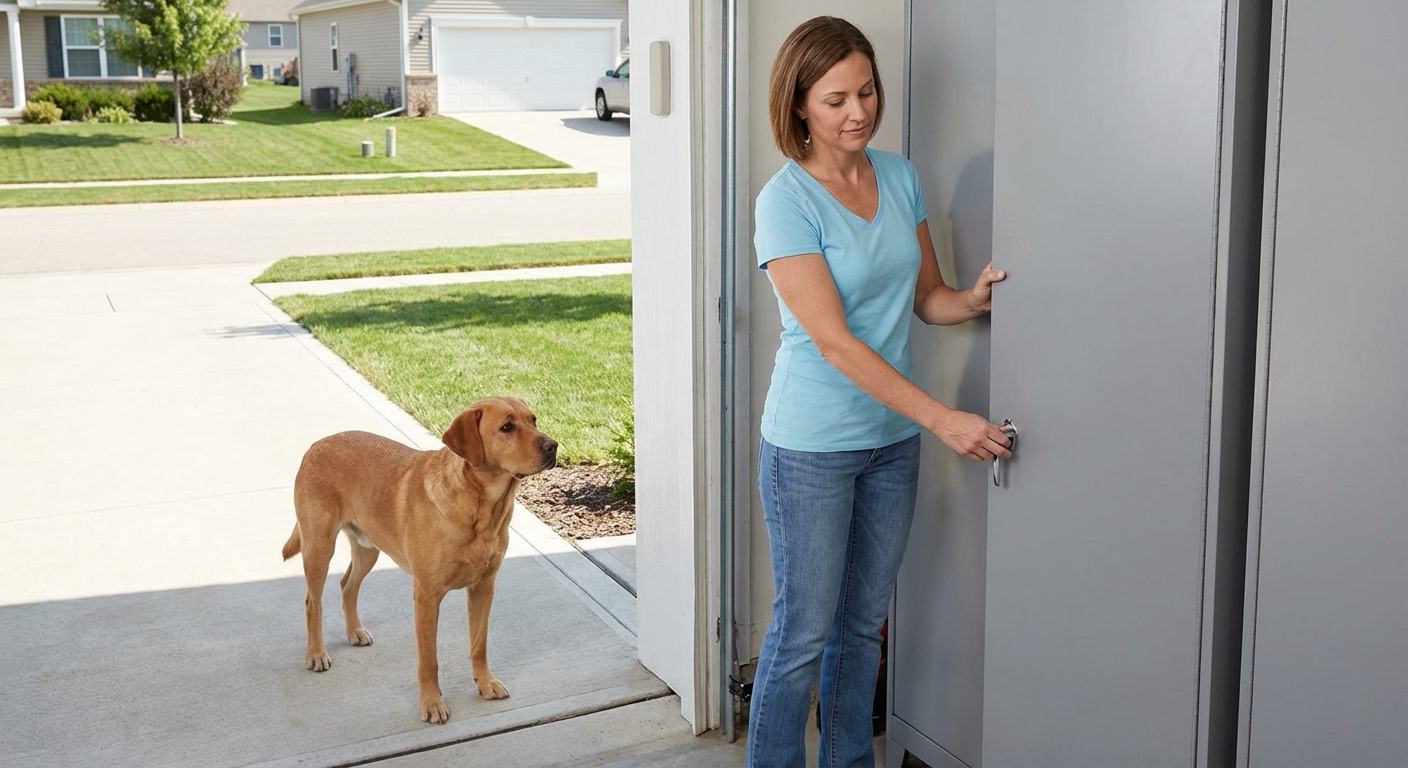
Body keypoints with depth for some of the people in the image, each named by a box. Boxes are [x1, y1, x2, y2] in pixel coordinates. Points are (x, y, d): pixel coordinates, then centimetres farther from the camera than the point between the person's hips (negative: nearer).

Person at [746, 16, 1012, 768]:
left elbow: (927, 297, 10)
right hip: (811, 447, -6)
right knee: (803, 631, 3)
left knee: (863, 622, 17)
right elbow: (834, 341, -21)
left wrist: (974, 299, -14)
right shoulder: (785, 202, -16)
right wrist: (943, 419, -25)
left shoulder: (900, 177, 3)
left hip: (892, 438, 6)